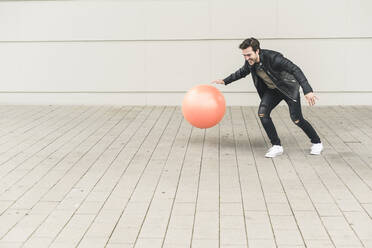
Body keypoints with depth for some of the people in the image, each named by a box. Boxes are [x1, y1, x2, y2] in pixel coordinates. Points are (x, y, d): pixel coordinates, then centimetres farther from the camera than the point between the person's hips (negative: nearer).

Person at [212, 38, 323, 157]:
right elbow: (242, 72, 11)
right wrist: (225, 81, 13)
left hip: (289, 88, -6)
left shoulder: (273, 58, -34)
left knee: (296, 119, -8)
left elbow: (295, 70, -35)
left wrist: (307, 91, -44)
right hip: (272, 90, 6)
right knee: (262, 113, -14)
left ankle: (317, 143, 17)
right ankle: (276, 146, -3)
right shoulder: (250, 62, -14)